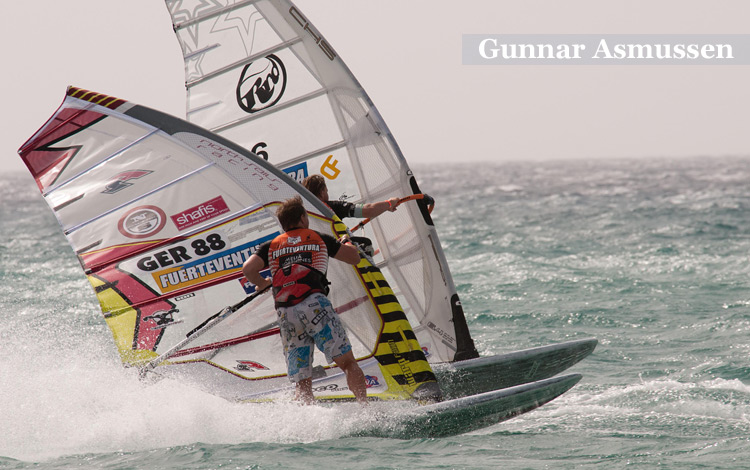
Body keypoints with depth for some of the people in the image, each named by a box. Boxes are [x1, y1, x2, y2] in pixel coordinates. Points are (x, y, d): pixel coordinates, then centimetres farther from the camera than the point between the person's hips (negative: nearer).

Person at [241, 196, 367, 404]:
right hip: (314, 304, -3)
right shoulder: (319, 239, 19)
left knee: (302, 381, 4)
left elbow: (248, 268, 7)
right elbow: (354, 258, 24)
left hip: (285, 314, 3)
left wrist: (262, 283, 28)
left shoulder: (272, 246, 23)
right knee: (347, 362, -7)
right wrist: (347, 242, 46)